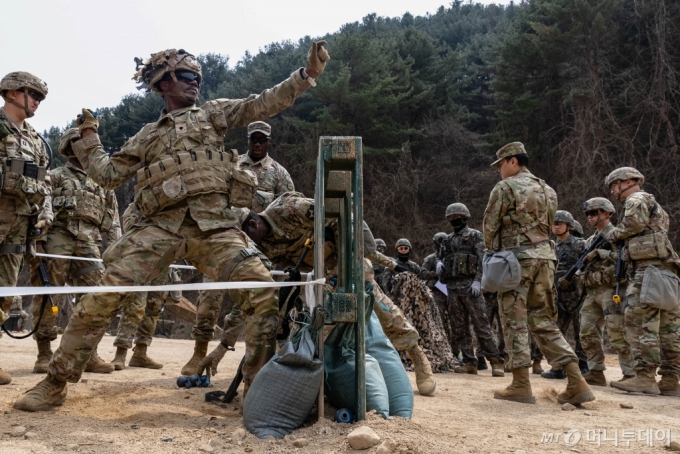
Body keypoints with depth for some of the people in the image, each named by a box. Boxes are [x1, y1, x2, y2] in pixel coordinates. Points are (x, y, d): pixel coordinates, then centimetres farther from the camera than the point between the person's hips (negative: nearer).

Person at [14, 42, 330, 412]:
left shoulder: (212, 113, 20)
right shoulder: (146, 137, 25)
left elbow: (264, 104, 9)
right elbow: (107, 175, 25)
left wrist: (307, 72, 0)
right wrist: (87, 136, 23)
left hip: (214, 226, -1)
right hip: (160, 226, 1)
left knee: (264, 294, -17)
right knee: (102, 299, -7)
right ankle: (55, 383, 9)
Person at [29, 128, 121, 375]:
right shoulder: (55, 177, 11)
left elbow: (112, 218, 20)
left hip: (88, 243, 3)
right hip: (57, 239, -3)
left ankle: (89, 354, 4)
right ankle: (44, 353, 5)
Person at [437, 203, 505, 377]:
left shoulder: (475, 235, 3)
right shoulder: (447, 240, 18)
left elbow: (481, 260, -5)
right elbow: (439, 256, 26)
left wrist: (477, 281, -16)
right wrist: (439, 263, 1)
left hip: (470, 285, -6)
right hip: (452, 286, 6)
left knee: (481, 325, -9)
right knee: (459, 328, 5)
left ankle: (496, 361, -3)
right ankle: (469, 362, 10)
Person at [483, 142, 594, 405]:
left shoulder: (505, 187, -5)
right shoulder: (548, 190, 17)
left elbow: (489, 225, -4)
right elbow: (548, 225, 17)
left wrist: (492, 250, 13)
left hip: (516, 258, -7)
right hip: (545, 256, 7)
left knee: (515, 321, 0)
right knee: (544, 321, 10)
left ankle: (521, 386, 2)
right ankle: (576, 383, 4)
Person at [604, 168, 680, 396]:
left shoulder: (637, 199, 1)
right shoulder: (654, 205, 30)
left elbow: (634, 223, -19)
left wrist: (613, 234, -1)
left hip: (649, 268, -10)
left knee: (639, 323, -10)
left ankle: (645, 377, -12)